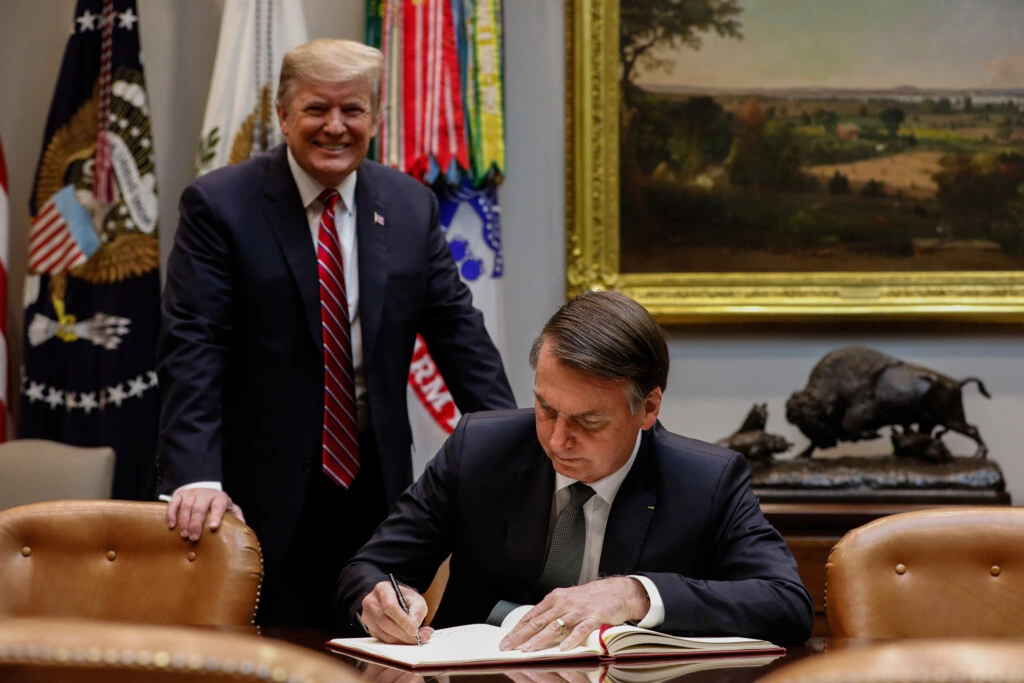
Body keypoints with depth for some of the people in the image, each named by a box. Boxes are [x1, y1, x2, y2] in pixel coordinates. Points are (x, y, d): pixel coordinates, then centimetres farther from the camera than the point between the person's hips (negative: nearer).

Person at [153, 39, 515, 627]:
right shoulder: (220, 206, -7)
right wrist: (196, 477, -24)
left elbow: (459, 331, 8)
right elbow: (193, 348, -13)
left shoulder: (412, 207, 7)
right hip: (263, 489, -4)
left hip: (375, 483, 4)